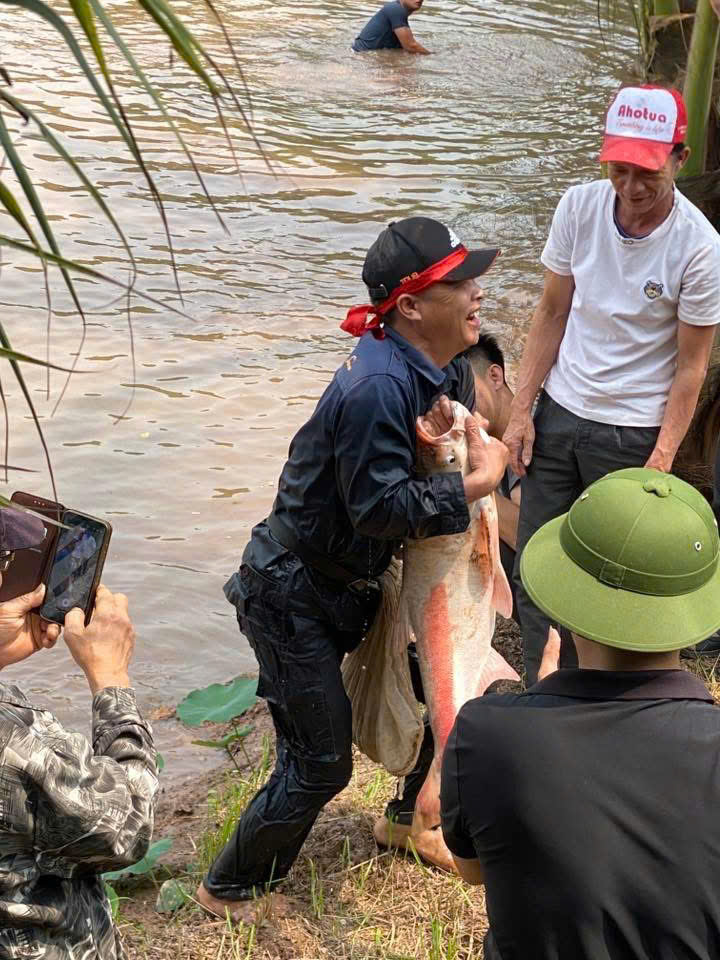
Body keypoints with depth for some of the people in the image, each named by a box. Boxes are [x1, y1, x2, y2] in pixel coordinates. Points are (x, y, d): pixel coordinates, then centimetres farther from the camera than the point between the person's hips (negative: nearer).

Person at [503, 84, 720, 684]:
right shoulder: (580, 207, -7)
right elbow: (552, 313, 2)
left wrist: (661, 462, -14)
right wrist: (521, 410, 0)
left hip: (632, 432, -4)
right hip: (558, 415, 4)